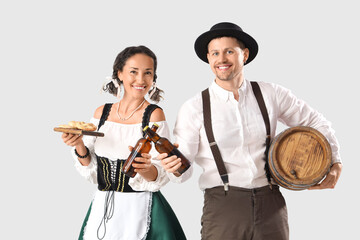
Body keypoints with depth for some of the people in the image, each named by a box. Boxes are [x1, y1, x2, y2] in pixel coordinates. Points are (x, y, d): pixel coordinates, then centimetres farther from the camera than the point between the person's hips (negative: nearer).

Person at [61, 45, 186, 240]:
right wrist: (79, 144, -9)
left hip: (140, 210, -4)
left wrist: (145, 168, -33)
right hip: (102, 208, 4)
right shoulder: (101, 113, 5)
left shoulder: (154, 115, -8)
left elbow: (161, 176, -13)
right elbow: (92, 173, 7)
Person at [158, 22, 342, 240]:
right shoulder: (194, 108, -2)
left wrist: (335, 162, 5)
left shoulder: (271, 95, 3)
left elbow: (315, 123, 16)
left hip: (271, 204, 2)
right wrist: (175, 168, -26)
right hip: (223, 204, -2)